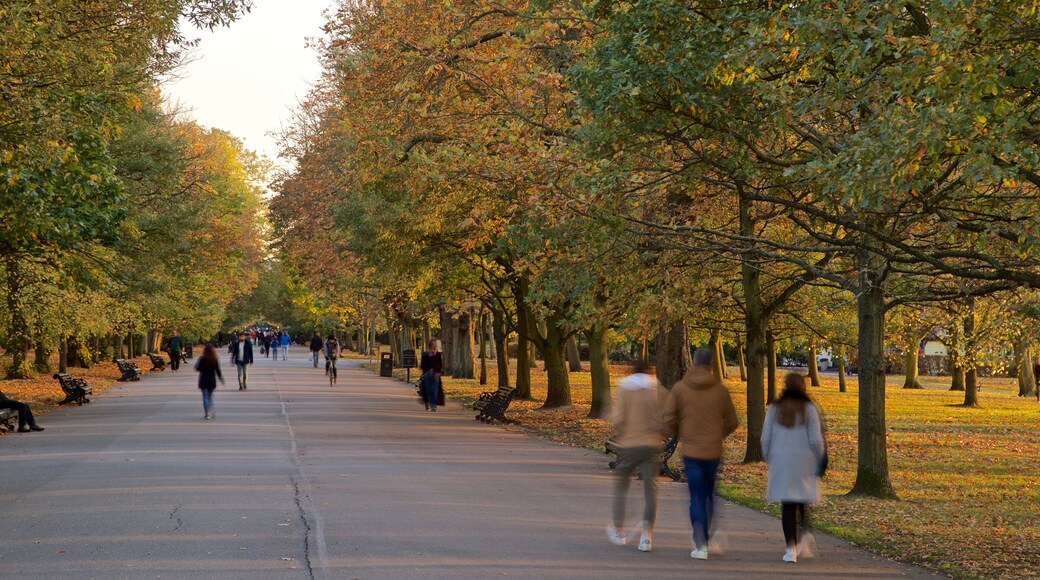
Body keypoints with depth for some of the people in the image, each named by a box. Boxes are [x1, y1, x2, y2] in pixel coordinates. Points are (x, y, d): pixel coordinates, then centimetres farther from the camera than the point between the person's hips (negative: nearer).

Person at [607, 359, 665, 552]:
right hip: (651, 445, 1)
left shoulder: (623, 388, -1)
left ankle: (618, 531, 19)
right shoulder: (657, 390, 1)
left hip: (628, 444, -1)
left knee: (621, 486, 15)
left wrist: (618, 436, 9)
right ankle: (646, 535, -9)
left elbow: (618, 418, -7)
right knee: (650, 488, 3)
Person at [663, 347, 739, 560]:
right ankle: (705, 538, 23)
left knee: (697, 497, 2)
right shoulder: (720, 390, -2)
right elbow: (732, 422, 5)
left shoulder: (679, 388, -4)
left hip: (690, 451, -1)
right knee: (709, 494, 18)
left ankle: (701, 545, -8)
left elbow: (668, 420, -3)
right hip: (714, 451, 1)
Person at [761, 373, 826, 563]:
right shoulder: (809, 408, -5)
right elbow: (816, 440, -8)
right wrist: (819, 462, 6)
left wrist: (770, 461, 14)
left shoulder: (775, 408, 1)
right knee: (804, 501, 17)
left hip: (781, 462, 1)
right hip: (804, 462, -1)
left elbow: (765, 438, 2)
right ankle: (806, 533, -7)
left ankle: (791, 547, -4)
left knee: (787, 505, 5)